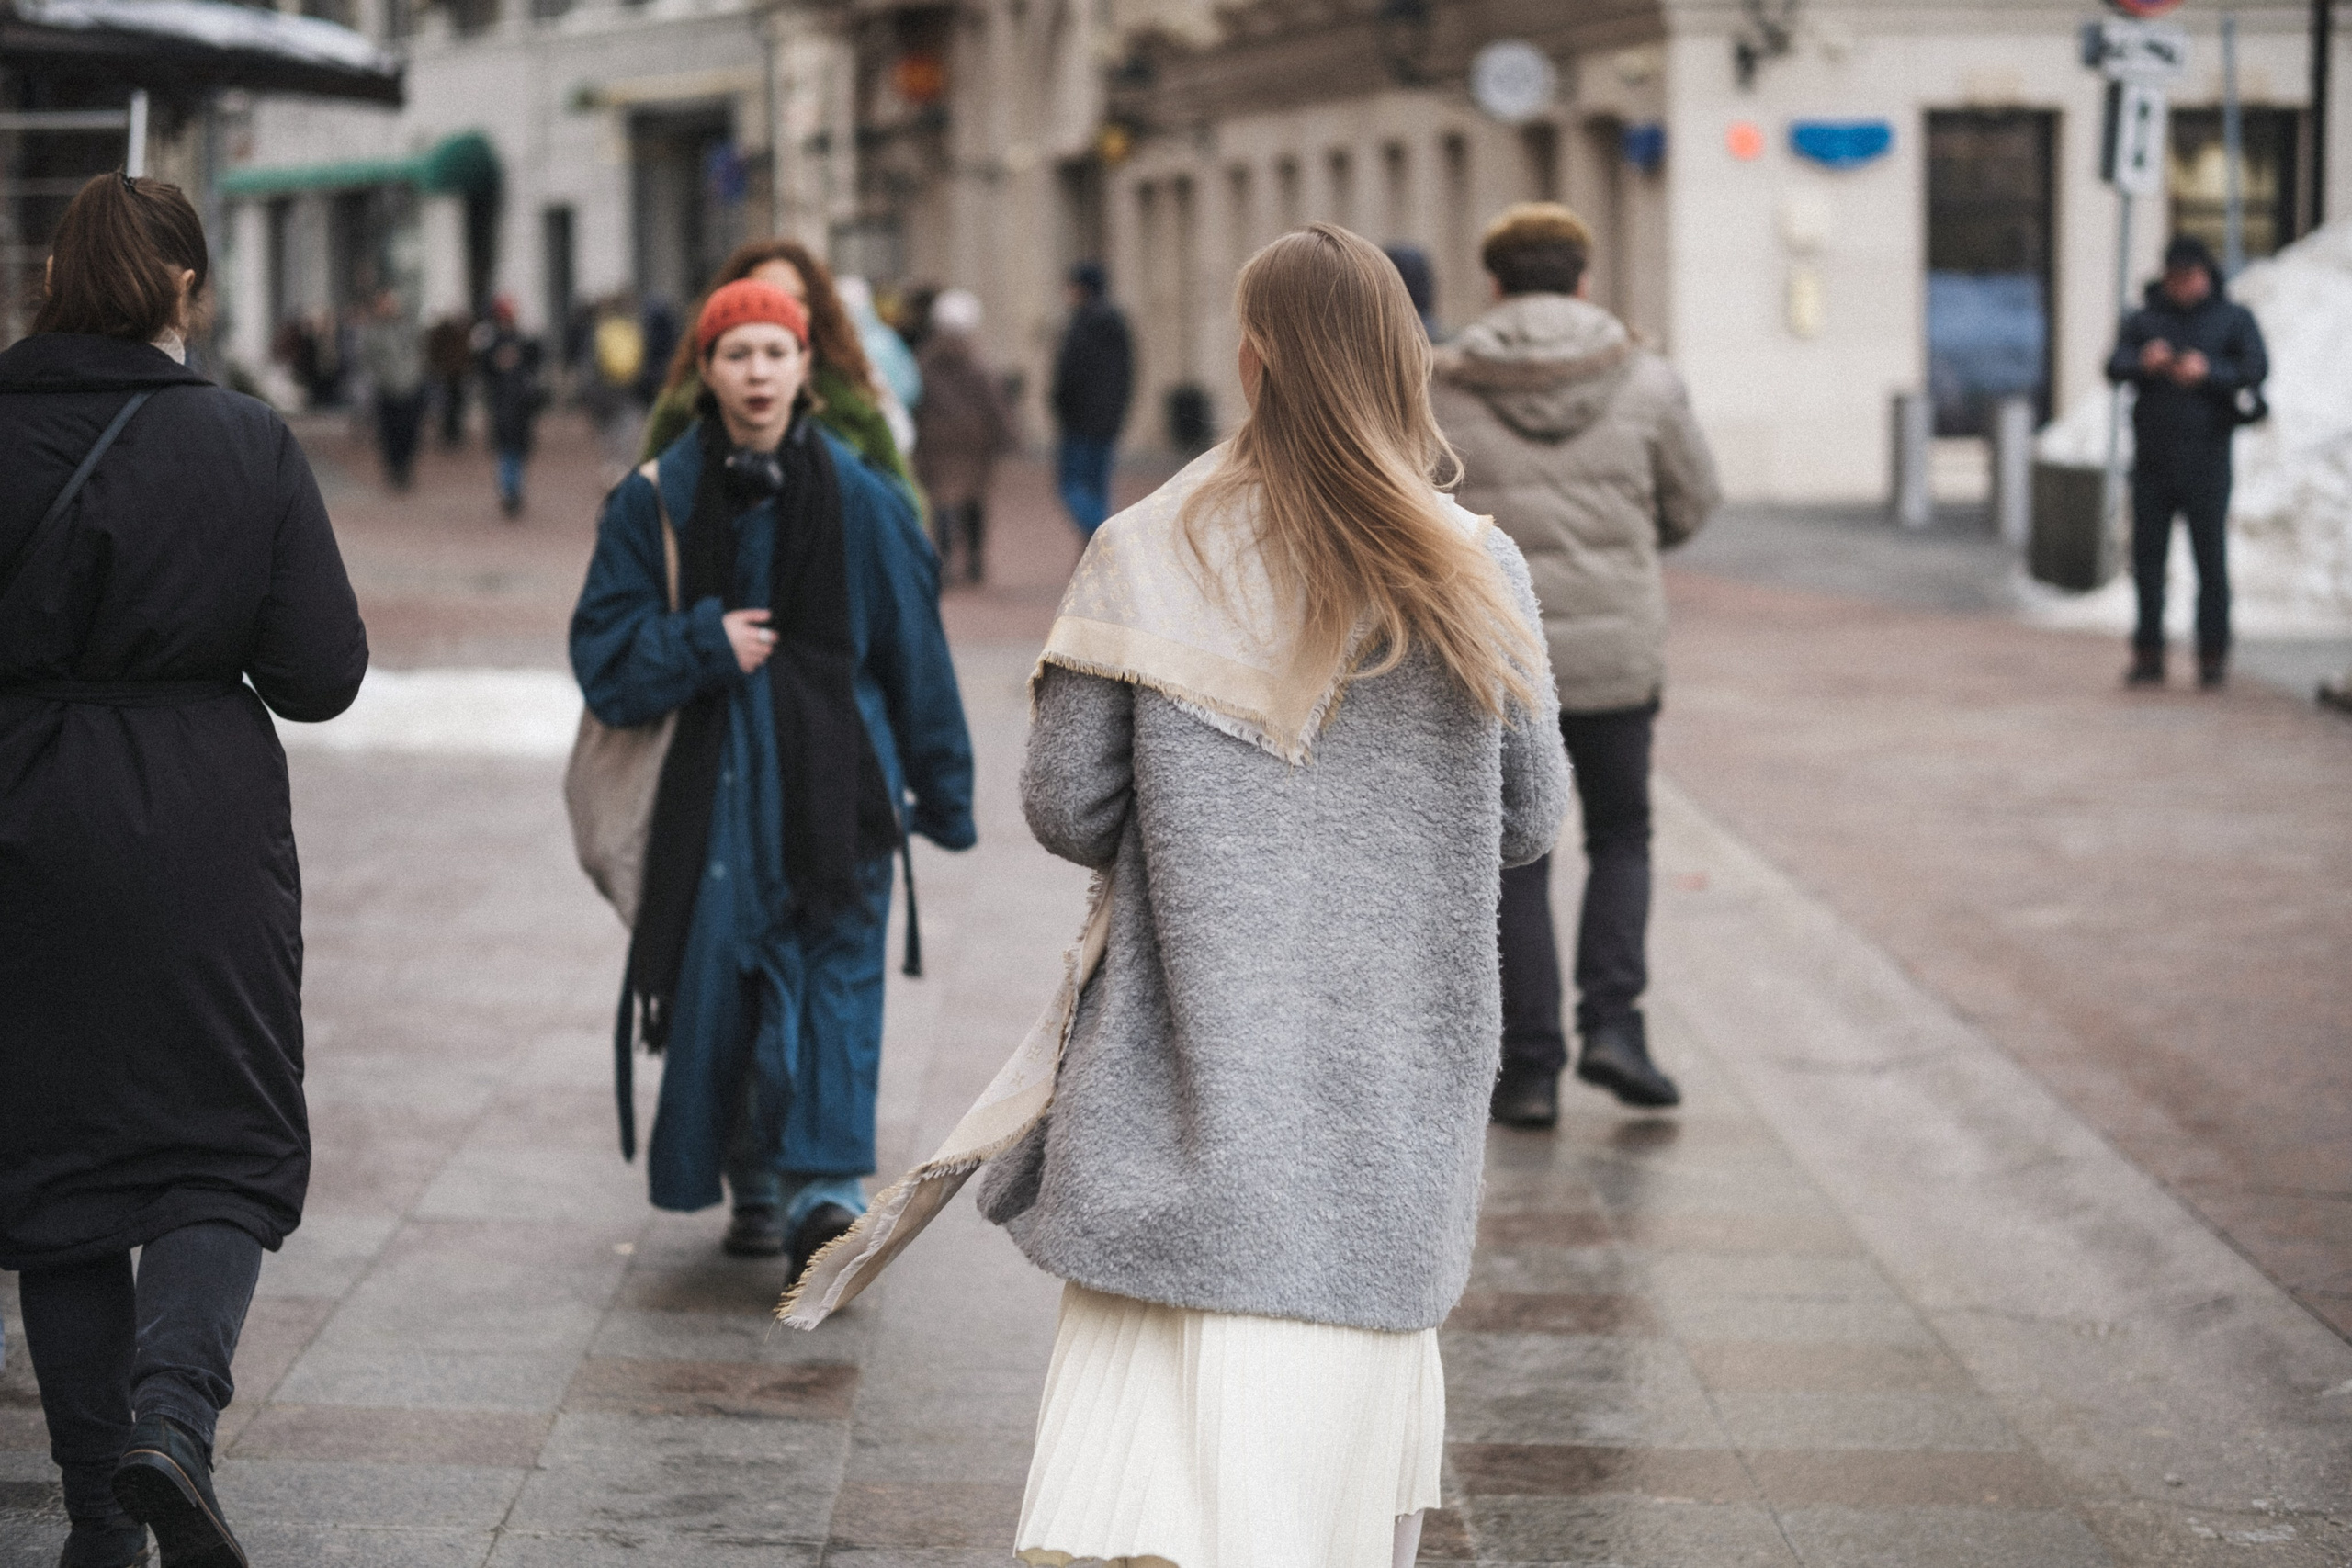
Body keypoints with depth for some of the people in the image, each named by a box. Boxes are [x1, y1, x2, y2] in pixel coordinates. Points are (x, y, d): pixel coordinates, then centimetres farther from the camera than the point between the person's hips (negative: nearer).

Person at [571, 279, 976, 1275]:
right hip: (713, 780, 1)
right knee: (718, 983, 6)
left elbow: (914, 654, 6)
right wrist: (703, 645, -15)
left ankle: (825, 1185, -16)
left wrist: (944, 796, 9)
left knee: (834, 977, -11)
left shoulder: (858, 499, 1)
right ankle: (755, 1186, 21)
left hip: (836, 783, -1)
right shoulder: (658, 500, 1)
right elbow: (603, 652, 2)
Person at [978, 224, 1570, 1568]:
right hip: (1391, 1084, 2)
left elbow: (1064, 805, -3)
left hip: (1197, 1056, -1)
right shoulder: (1475, 576, -2)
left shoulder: (1149, 559, -6)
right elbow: (1529, 818, 5)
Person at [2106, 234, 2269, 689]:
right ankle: (2148, 655, 8)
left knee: (2211, 558, -3)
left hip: (2206, 459, -2)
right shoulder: (2144, 320, 11)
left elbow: (2256, 370, -6)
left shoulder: (2235, 319, 6)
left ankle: (2213, 656, 2)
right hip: (2152, 458, 2)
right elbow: (2115, 366, -2)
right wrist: (2143, 362, -24)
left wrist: (2208, 372, -23)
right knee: (2147, 557, 2)